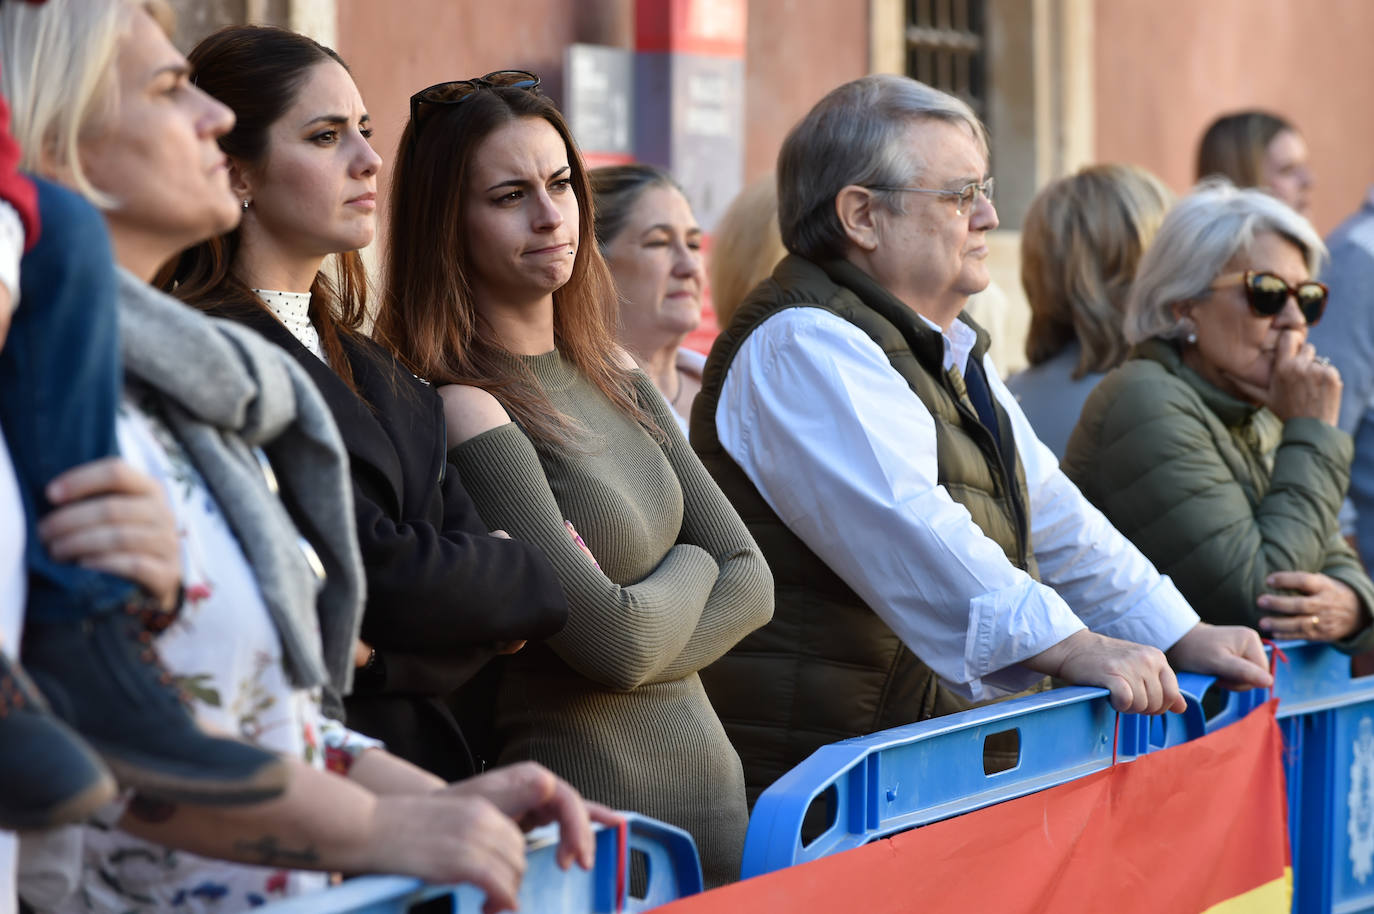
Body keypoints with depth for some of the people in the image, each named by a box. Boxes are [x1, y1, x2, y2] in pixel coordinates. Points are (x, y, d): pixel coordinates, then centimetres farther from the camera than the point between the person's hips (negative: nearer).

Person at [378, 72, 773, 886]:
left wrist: (647, 611, -13)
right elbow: (615, 641, -20)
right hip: (586, 814, -7)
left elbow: (749, 579, 4)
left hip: (708, 782, 7)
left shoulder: (614, 381, 9)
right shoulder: (467, 408, -16)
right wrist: (688, 569, -1)